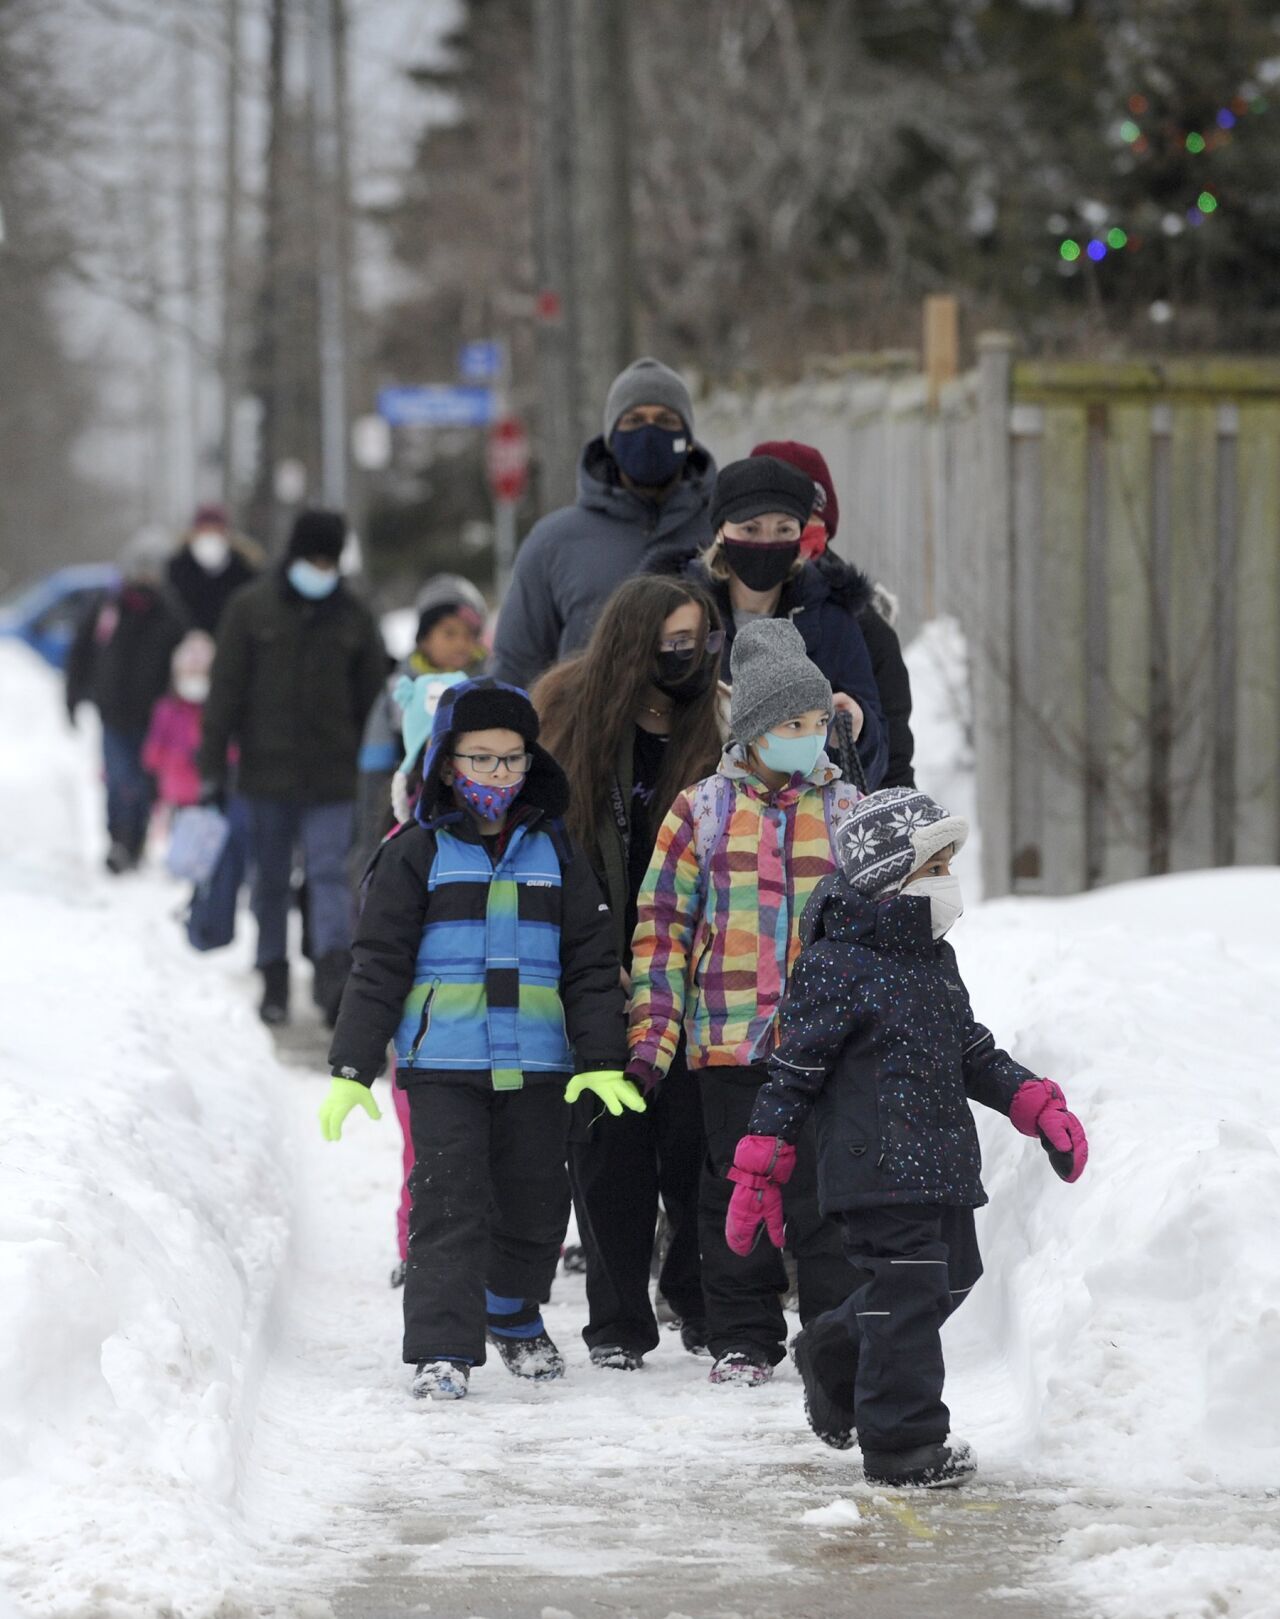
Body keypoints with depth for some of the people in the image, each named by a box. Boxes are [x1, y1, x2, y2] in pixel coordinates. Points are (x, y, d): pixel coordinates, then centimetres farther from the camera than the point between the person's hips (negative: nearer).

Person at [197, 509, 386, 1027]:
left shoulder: (354, 619, 7)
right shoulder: (251, 609, 2)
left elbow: (371, 700, 12)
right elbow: (225, 690, 1)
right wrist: (213, 766, -3)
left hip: (332, 775, 0)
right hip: (266, 771, 0)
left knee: (329, 871, -14)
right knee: (270, 880, 8)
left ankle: (333, 969, -26)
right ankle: (274, 980, 17)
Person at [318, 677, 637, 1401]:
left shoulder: (554, 851, 9)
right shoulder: (419, 852, 2)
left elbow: (592, 961, 9)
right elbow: (379, 965, 1)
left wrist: (603, 1060, -1)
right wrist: (353, 1068, -4)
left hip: (536, 1064, 3)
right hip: (442, 1063, -3)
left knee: (535, 1205, 10)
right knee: (450, 1204, -10)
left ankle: (514, 1319, 35)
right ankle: (444, 1350, -8)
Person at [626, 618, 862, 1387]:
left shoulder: (848, 810, 7)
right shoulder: (703, 811, 3)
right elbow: (663, 926, 4)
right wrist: (653, 1033, -3)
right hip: (730, 1036, 0)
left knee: (824, 1192, -1)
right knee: (737, 1189, 5)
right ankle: (744, 1338, 14)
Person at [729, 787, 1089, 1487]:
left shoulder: (934, 961, 15)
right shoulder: (838, 967, -12)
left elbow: (971, 1055, 25)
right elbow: (793, 1074, -10)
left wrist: (1037, 1106, 13)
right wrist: (758, 1173, -10)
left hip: (941, 1165, 9)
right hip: (877, 1164, -9)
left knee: (949, 1277, 16)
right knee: (908, 1290, -10)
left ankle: (832, 1357, 36)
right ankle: (904, 1443, -2)